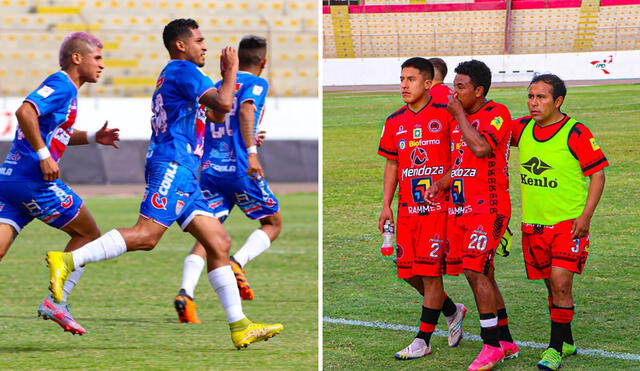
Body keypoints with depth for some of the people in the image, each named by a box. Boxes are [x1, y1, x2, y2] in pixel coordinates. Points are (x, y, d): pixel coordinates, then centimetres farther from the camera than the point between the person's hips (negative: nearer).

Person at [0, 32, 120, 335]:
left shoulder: (64, 89, 22)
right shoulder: (60, 86, -9)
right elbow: (25, 112, -24)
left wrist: (91, 137, 26)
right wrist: (44, 156, -23)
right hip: (34, 181, -9)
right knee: (88, 234, 7)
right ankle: (55, 302, 4)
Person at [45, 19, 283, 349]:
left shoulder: (170, 75, 27)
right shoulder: (184, 70, -4)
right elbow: (223, 103, -16)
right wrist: (231, 72, 0)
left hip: (182, 173, 10)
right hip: (173, 165, -10)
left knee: (219, 243, 4)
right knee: (146, 235, -22)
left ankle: (240, 328, 1)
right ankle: (66, 261, -24)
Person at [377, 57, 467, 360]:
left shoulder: (446, 115, -5)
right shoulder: (395, 122, 11)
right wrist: (386, 205, 12)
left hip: (439, 206, -6)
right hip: (408, 207, 6)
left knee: (431, 272, -6)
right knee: (410, 271, 7)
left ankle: (423, 340, 1)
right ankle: (452, 310, 30)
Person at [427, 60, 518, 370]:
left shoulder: (497, 113, -9)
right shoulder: (459, 120, 17)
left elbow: (481, 148, -26)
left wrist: (460, 115, -15)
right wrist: (441, 185, 8)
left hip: (488, 206, -9)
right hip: (460, 208, 9)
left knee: (475, 270, -16)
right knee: (482, 275, 10)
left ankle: (491, 346, -11)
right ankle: (506, 342, 18)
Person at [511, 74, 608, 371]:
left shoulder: (576, 133, -12)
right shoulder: (523, 128, 4)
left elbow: (597, 174, -8)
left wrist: (585, 216, -15)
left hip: (569, 223, -6)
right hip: (533, 223, 6)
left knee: (561, 283, -13)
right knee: (552, 285, 13)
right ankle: (566, 342, 27)